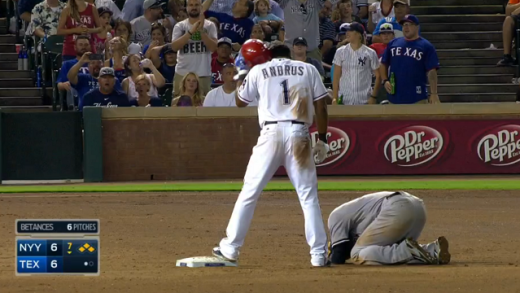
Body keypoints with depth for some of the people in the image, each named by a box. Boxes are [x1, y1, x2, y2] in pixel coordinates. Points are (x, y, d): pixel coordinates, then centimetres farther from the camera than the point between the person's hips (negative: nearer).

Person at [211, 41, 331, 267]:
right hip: (299, 134, 0)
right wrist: (322, 139, 10)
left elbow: (240, 101, 23)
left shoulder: (259, 71, 11)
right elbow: (321, 106, 6)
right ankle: (318, 254, -2)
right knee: (308, 195, 3)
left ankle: (230, 248, 7)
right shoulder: (308, 70, 12)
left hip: (271, 133, 0)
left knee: (249, 192, 6)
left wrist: (241, 77, 38)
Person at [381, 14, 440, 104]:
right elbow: (384, 64, 20)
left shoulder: (426, 46, 1)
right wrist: (385, 81, 3)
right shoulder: (393, 44, 14)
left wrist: (433, 94, -13)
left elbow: (431, 71, -5)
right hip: (395, 97, 4)